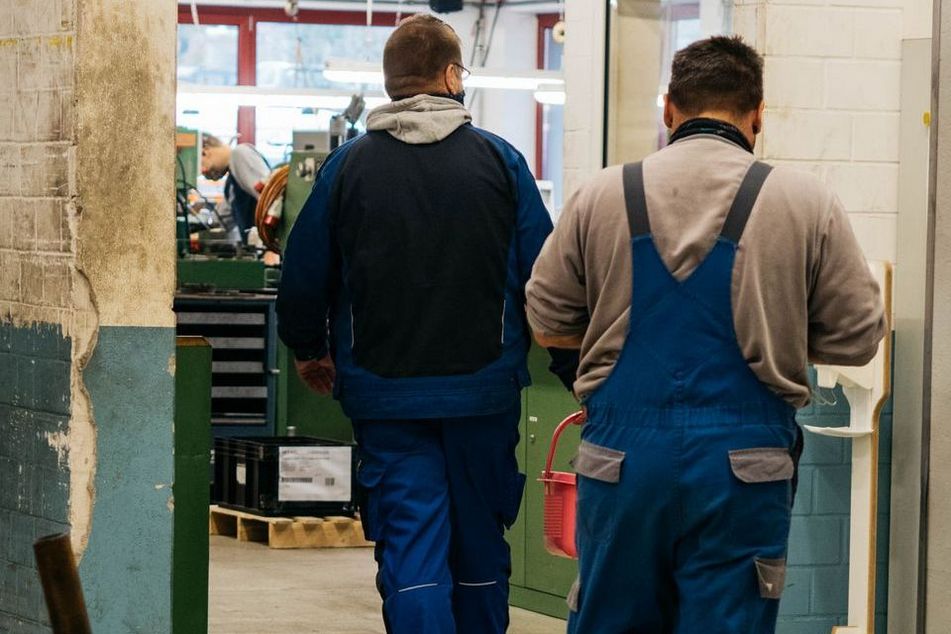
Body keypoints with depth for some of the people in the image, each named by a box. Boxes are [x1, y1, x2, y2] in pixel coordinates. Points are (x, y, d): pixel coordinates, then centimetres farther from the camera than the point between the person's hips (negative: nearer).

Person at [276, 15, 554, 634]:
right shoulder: (499, 159, -2)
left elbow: (303, 277, 2)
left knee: (409, 545, -2)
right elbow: (544, 275, 0)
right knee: (479, 543, 14)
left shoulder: (349, 164, -2)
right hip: (484, 386, 1)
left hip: (383, 391, 0)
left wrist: (309, 349, 21)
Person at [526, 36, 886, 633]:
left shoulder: (603, 194, 2)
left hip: (621, 453, 2)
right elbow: (857, 333, 1)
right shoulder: (807, 202, -3)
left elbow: (547, 320, 9)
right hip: (743, 463, -2)